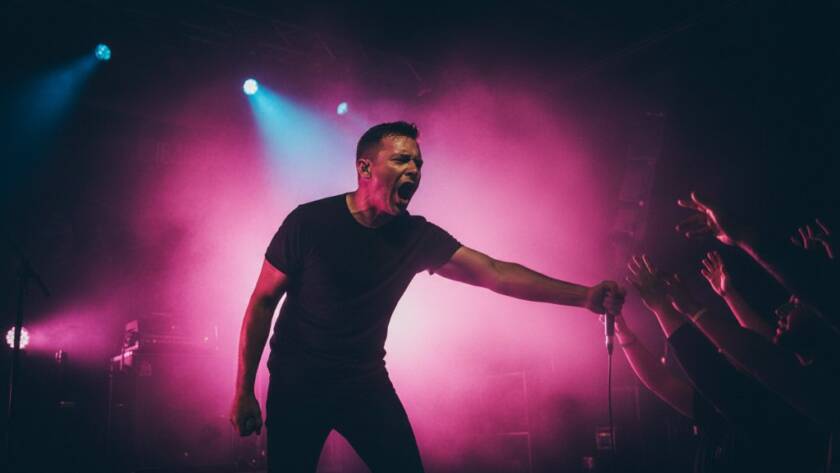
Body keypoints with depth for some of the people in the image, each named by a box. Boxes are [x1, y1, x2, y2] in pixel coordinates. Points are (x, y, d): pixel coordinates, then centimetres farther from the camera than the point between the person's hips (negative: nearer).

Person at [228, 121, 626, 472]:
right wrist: (243, 393, -8)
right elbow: (262, 303, -9)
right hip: (296, 385, -3)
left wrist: (584, 296, -24)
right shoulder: (309, 223, -16)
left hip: (367, 383, 3)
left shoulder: (417, 237, -7)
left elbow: (493, 272, -13)